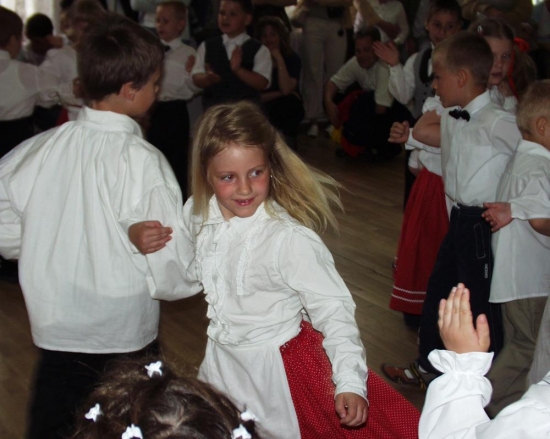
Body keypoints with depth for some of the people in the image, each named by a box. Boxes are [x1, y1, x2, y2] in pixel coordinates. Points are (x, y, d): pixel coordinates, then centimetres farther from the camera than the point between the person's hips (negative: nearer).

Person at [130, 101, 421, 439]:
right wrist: (140, 235, -8)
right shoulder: (197, 215, -10)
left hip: (277, 369, -6)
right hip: (221, 363, 6)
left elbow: (333, 310, -25)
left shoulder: (290, 238, -29)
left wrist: (350, 381, -33)